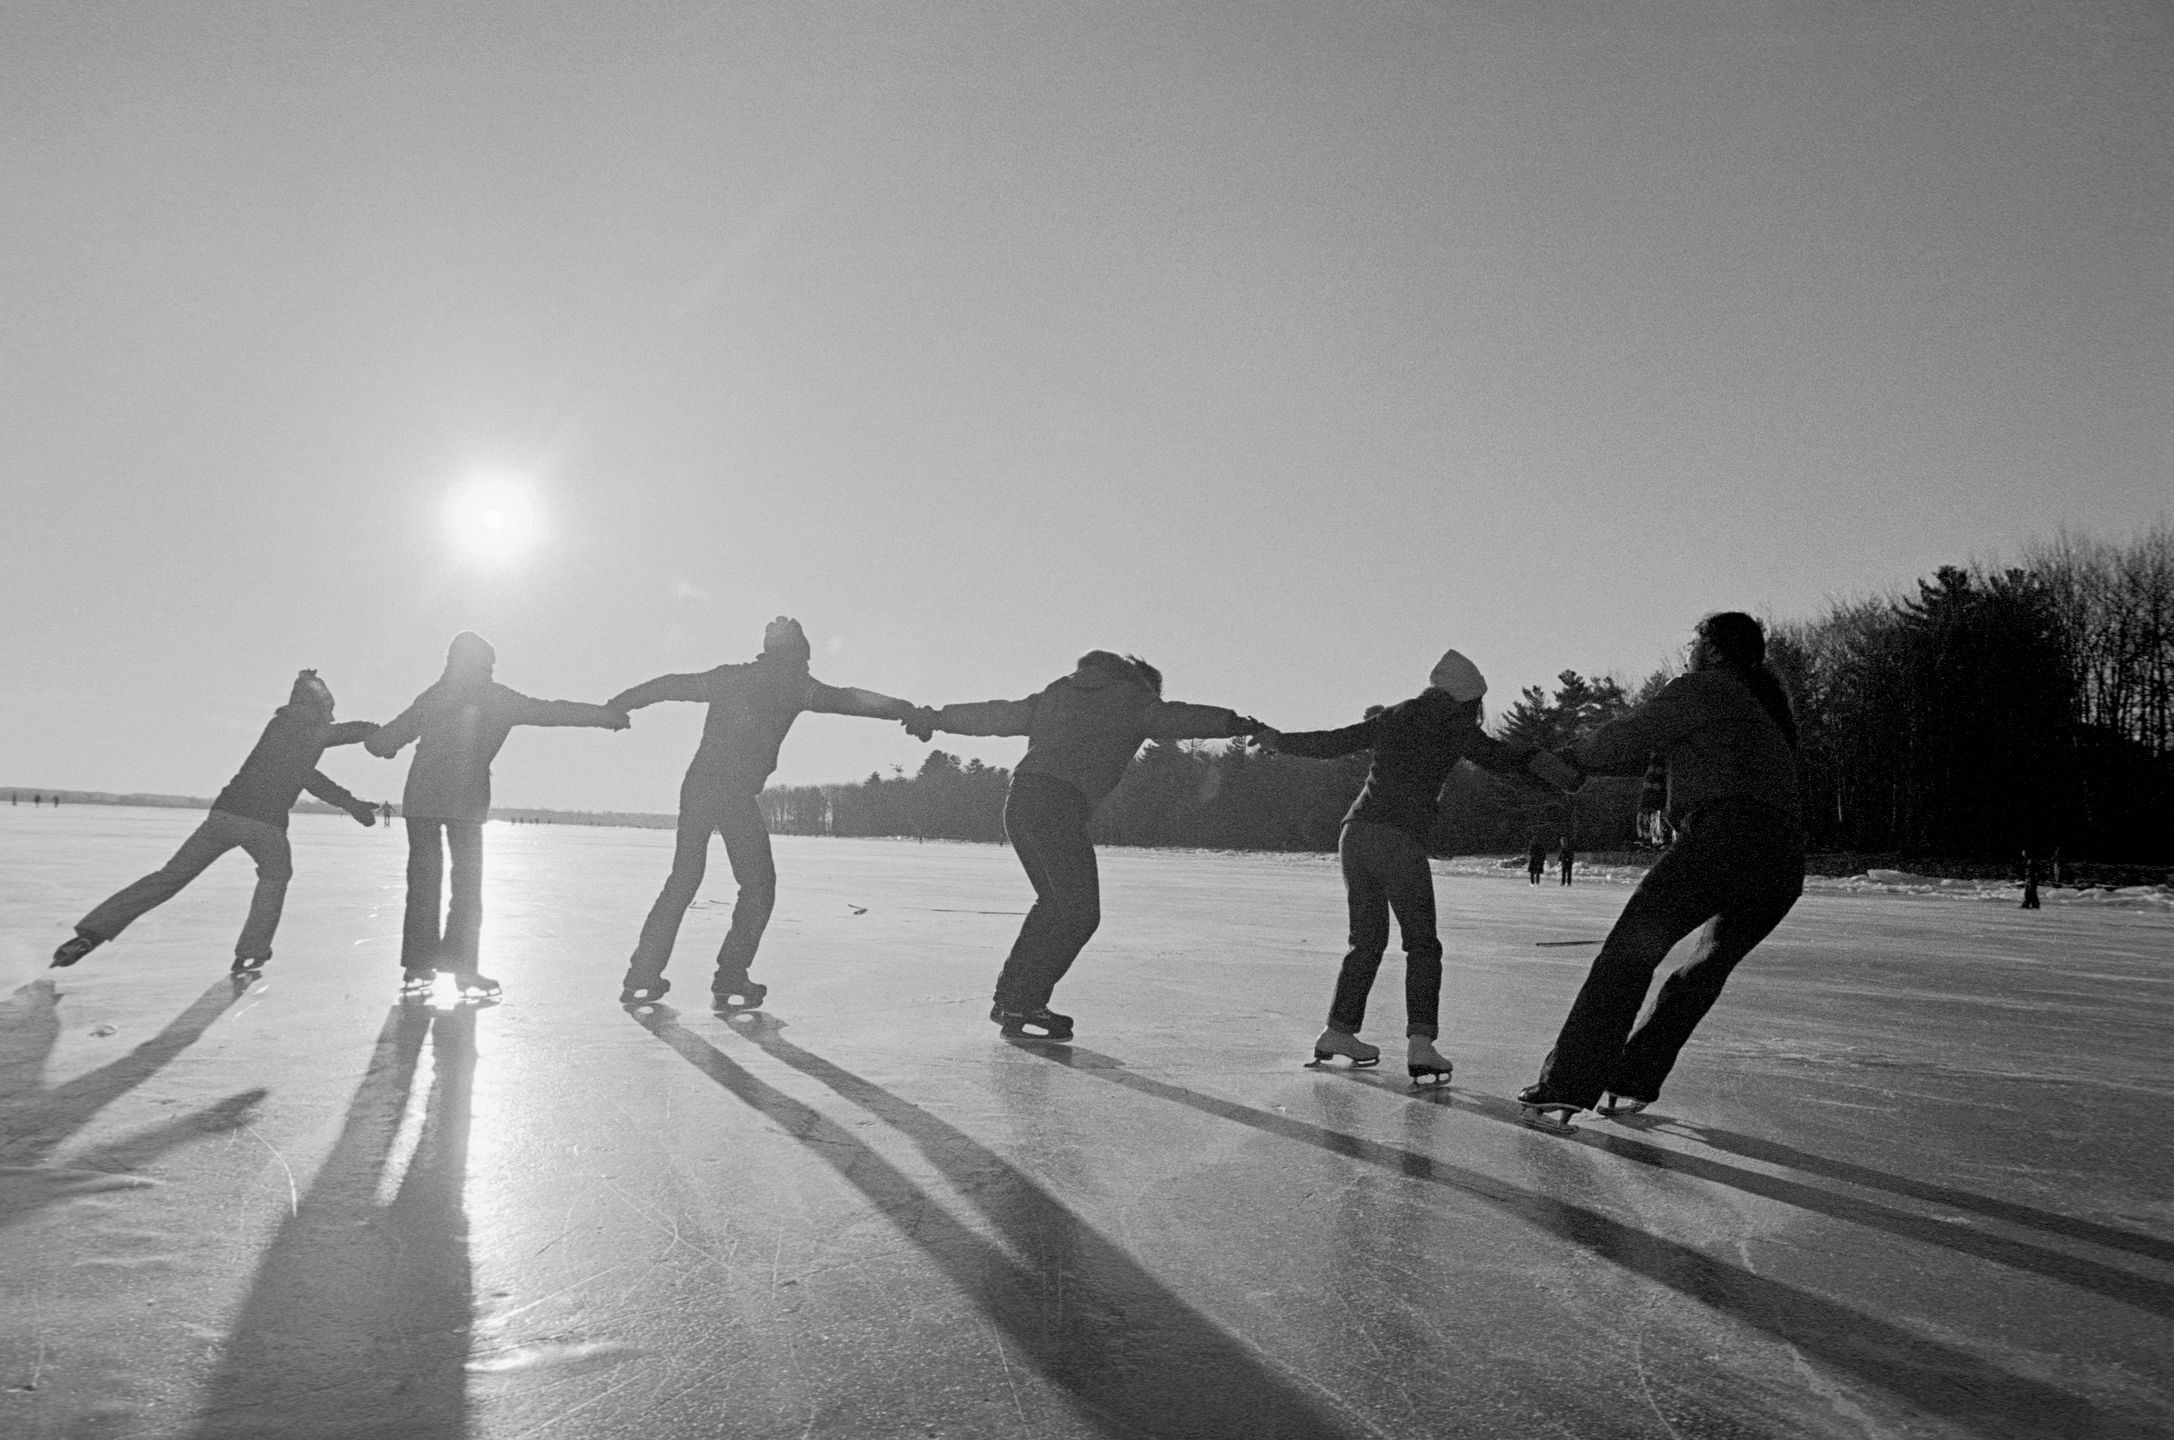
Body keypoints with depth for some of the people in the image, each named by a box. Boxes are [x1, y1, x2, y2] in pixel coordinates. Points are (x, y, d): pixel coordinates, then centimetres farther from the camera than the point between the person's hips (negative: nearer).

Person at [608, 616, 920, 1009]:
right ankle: (731, 982, 3)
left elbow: (667, 686, 21)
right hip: (737, 795, -5)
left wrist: (611, 708, 31)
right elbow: (851, 701, 1)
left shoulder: (728, 676, 17)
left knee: (682, 880, 17)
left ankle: (642, 977, 14)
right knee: (759, 886, 9)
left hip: (696, 786, 5)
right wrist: (912, 713, 4)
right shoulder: (794, 683, 4)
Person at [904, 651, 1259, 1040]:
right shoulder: (1131, 697, 10)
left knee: (1054, 901, 21)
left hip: (1018, 800, 8)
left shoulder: (1058, 691, 26)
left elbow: (999, 715, 28)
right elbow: (1174, 718, -6)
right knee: (1080, 913, -1)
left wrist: (936, 718, 35)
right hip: (1061, 806, -8)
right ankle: (1022, 1009, -2)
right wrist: (1237, 724, -13)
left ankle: (1009, 996, 24)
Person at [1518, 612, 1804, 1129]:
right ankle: (1633, 1084, 20)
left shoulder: (1700, 689, 8)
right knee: (1706, 969, 20)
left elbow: (1625, 741, 6)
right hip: (1784, 867, 8)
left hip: (1726, 833, -8)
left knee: (1631, 950, -8)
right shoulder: (1769, 705, 31)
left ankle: (1567, 1086, -15)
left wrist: (1569, 756, 24)